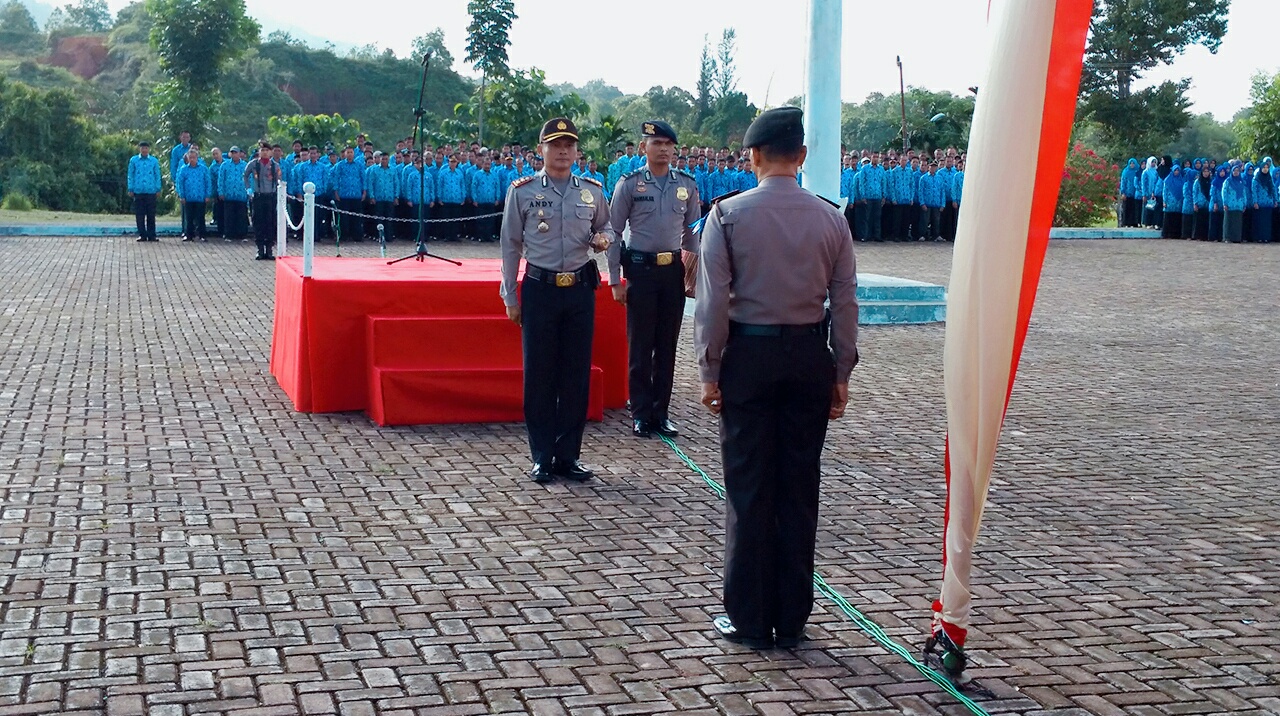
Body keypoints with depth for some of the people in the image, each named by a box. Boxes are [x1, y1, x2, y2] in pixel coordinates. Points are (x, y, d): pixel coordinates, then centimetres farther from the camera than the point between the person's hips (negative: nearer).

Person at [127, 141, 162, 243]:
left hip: (151, 191, 0)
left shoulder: (154, 161, 7)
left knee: (151, 214, 2)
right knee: (140, 214, 2)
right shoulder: (133, 160, 6)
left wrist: (158, 189, 4)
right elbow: (130, 175, 8)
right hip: (138, 191, 0)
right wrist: (130, 189, 2)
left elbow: (157, 176, 10)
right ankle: (142, 234, 9)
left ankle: (151, 235, 8)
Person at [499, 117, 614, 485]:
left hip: (580, 289, 2)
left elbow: (606, 226, 21)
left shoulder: (592, 191, 6)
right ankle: (542, 457, 11)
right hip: (540, 289, -2)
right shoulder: (522, 191, 0)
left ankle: (569, 455, 16)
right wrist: (510, 296, 2)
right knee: (539, 374, 1)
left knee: (577, 374, 5)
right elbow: (511, 245, 3)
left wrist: (603, 239, -4)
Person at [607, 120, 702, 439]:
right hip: (640, 269, -3)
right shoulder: (629, 184, -3)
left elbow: (693, 232, 13)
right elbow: (614, 233, -1)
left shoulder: (687, 184, 5)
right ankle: (641, 414, 11)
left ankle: (661, 412, 17)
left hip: (674, 269, 3)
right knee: (640, 345, 2)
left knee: (668, 345, 8)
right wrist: (615, 280, -5)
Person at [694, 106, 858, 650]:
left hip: (749, 354, -2)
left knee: (749, 488, 4)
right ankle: (791, 620, 17)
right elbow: (845, 302, 3)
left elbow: (713, 300, -8)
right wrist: (841, 373, 11)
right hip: (810, 357, 3)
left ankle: (748, 620, 11)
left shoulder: (728, 214, -7)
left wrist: (710, 370, 0)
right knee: (799, 488, 9)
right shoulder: (830, 218, 1)